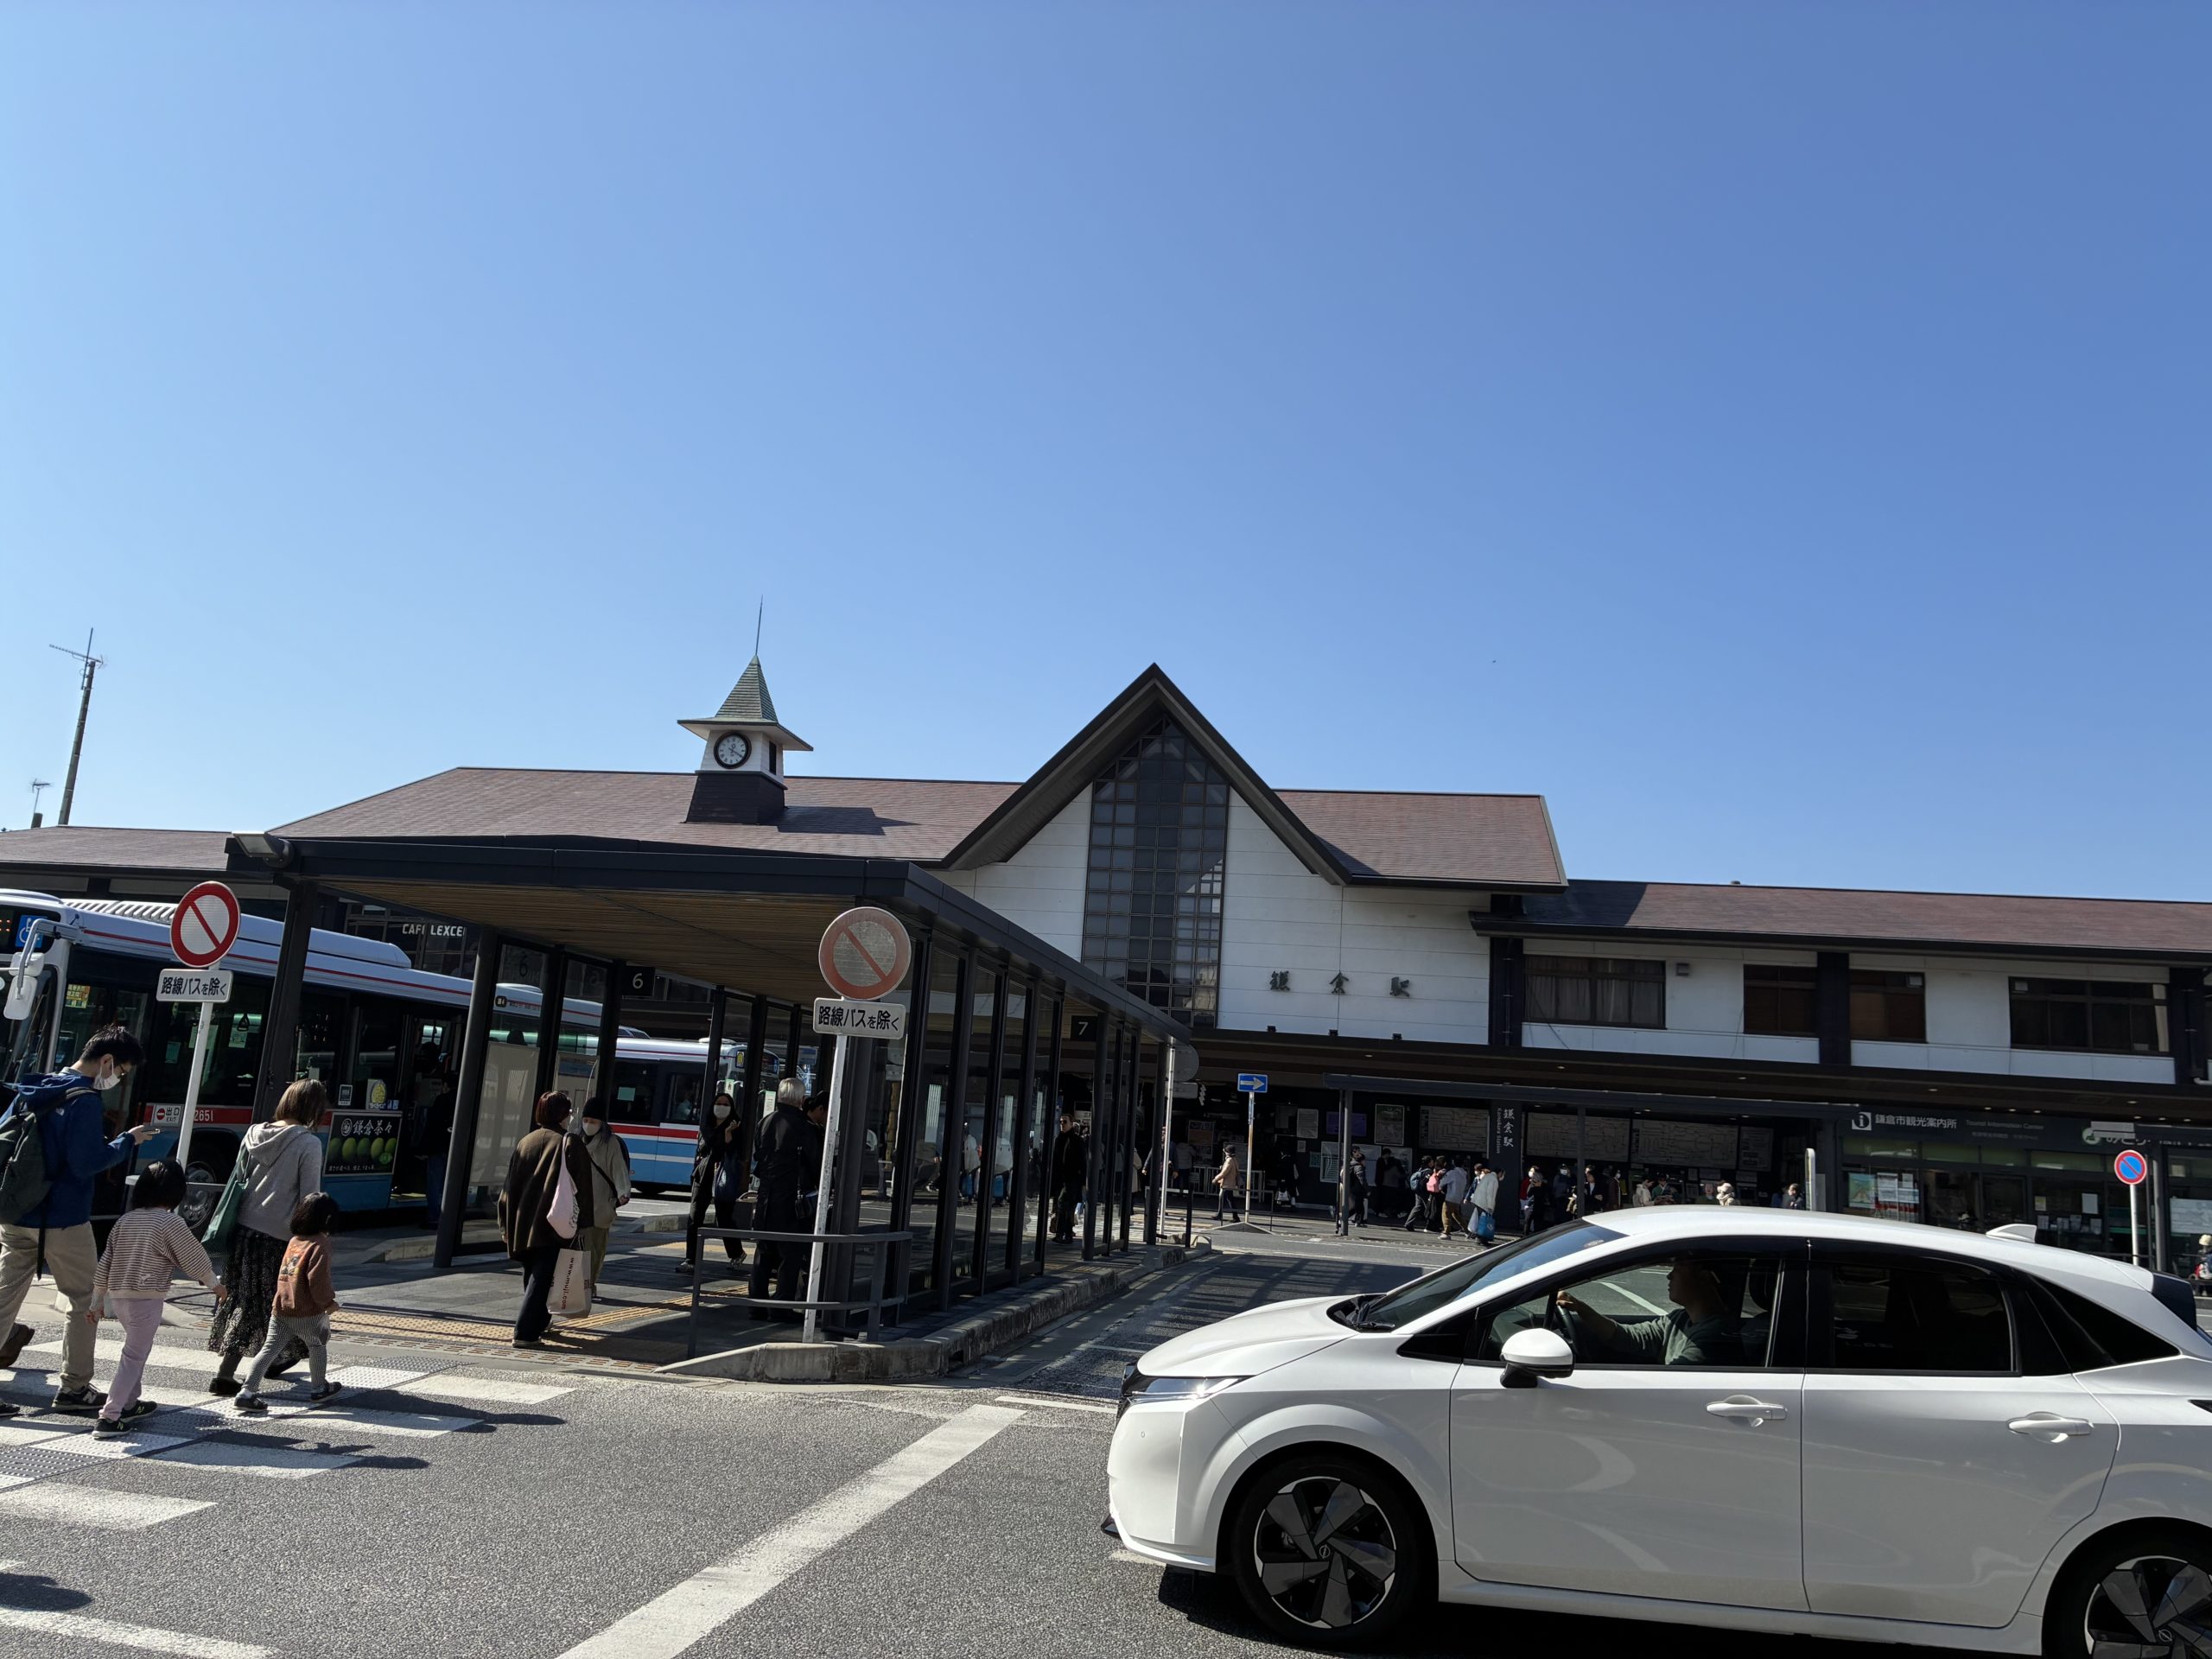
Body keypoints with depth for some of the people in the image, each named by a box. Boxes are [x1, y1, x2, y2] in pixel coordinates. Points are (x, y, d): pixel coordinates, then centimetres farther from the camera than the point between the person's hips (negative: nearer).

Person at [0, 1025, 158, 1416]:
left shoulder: (34, 1090, 10)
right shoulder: (84, 1099, -16)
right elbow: (85, 1162, -21)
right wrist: (127, 1141, -8)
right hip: (62, 1222, -7)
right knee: (86, 1300, 8)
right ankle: (74, 1388, 13)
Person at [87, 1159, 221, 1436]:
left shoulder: (125, 1221, 10)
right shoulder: (171, 1222, -9)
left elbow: (105, 1264, 12)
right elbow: (194, 1259, -3)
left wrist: (96, 1302, 20)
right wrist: (215, 1284, 14)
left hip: (117, 1297, 7)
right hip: (146, 1299, -7)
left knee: (135, 1349, 24)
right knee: (134, 1356, -1)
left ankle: (129, 1404, 35)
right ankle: (109, 1417, -7)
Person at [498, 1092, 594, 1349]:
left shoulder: (525, 1142, 8)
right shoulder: (570, 1144, -6)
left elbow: (510, 1185, 10)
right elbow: (581, 1186, -8)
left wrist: (507, 1226, 14)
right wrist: (582, 1222, -1)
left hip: (523, 1222, 5)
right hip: (553, 1224, -5)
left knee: (532, 1275, 20)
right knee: (541, 1277, -5)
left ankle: (539, 1322, 33)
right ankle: (525, 1332, -13)